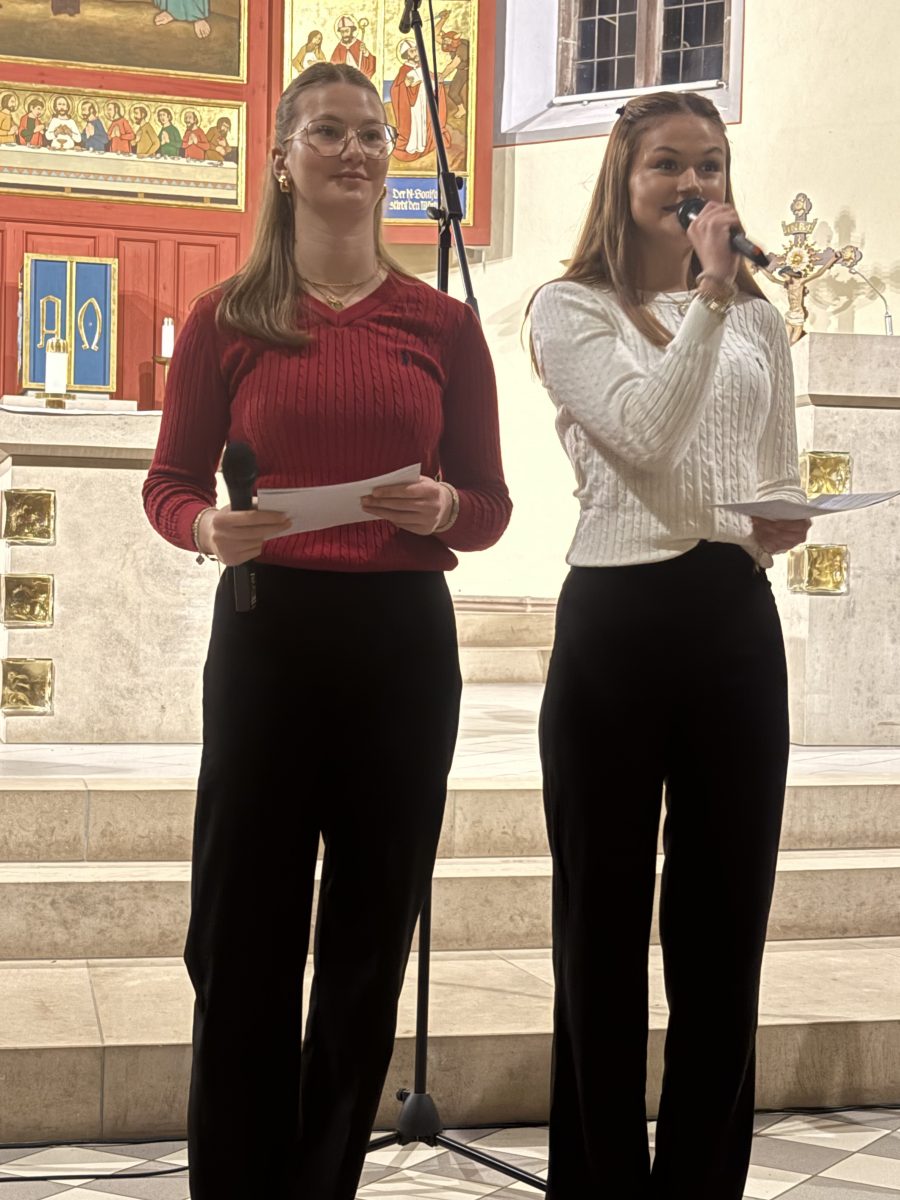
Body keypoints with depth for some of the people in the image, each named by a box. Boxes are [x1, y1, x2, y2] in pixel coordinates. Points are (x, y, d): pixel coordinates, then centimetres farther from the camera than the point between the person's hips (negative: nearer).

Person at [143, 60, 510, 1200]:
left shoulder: (443, 323, 7)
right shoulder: (227, 317, 4)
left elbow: (489, 502, 9)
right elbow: (169, 482, 7)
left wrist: (443, 508, -13)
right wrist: (208, 528, -14)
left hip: (403, 642, 2)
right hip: (266, 635, -1)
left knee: (371, 935, 8)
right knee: (243, 934, 1)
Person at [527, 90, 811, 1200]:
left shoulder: (758, 318, 16)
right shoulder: (572, 309, 2)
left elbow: (779, 478, 18)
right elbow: (643, 431, -14)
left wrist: (784, 523, -4)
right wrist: (707, 292, -12)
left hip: (737, 619, 4)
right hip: (618, 618, -4)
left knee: (726, 923, 8)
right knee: (605, 925, 5)